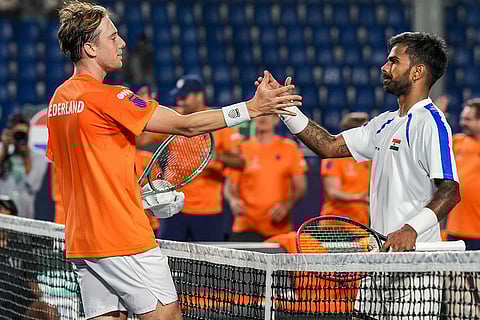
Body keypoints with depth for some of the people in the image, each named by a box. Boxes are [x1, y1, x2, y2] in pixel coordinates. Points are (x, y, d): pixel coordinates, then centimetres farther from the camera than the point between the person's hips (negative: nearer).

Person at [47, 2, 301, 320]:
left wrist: (141, 199, 16)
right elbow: (185, 125, -15)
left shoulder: (58, 99, 10)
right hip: (124, 240, -8)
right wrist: (252, 108, -12)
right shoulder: (108, 97, -15)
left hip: (79, 242, 8)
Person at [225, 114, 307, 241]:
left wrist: (287, 205, -12)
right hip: (246, 228, -1)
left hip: (280, 228, 1)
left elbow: (300, 187, 6)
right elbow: (230, 187, 7)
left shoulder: (289, 148, 6)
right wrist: (233, 200, -15)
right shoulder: (242, 148, 5)